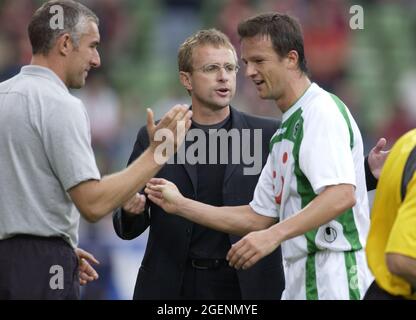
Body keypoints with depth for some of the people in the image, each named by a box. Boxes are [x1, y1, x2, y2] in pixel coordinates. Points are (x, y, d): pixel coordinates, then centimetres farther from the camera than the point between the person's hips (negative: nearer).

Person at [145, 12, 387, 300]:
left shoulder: (322, 110, -10)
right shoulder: (286, 131, 20)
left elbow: (342, 194, -23)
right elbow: (260, 217, 21)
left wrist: (273, 235, -30)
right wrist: (180, 205, 17)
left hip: (332, 282, -9)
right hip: (300, 284, 9)